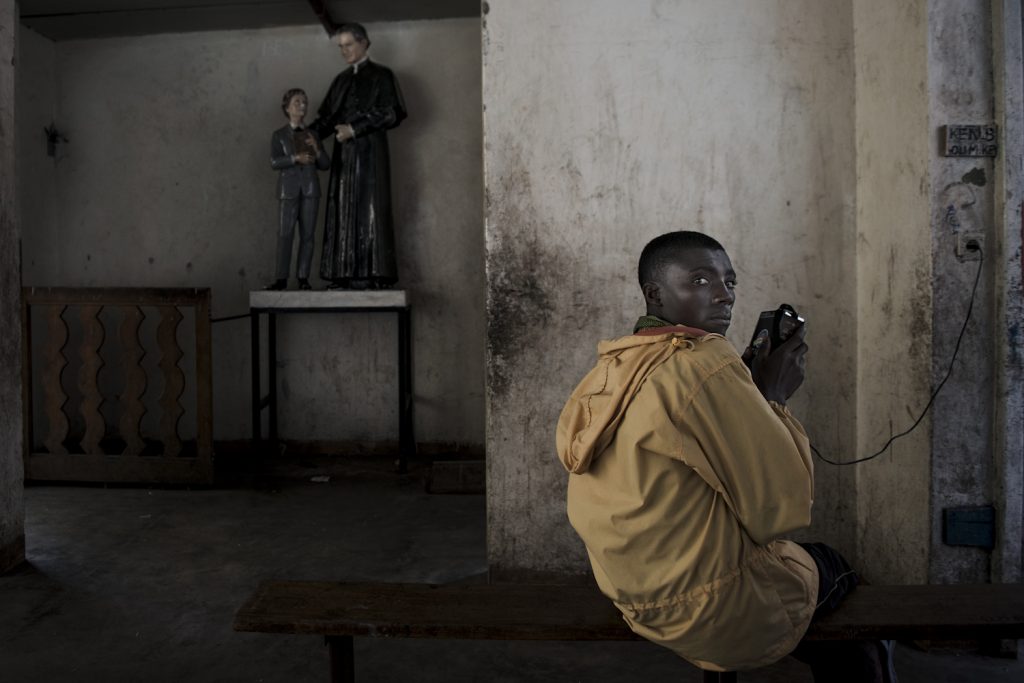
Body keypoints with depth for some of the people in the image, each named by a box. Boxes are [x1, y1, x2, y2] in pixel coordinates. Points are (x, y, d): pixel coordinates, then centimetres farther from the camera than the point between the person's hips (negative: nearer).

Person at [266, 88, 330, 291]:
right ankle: (281, 278, -2)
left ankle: (303, 278, 5)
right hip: (289, 189, -2)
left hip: (310, 189, 2)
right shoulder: (279, 135, 7)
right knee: (285, 234, -6)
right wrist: (295, 159, -18)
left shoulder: (312, 135, 15)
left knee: (307, 235, 1)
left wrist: (316, 149, -6)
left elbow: (325, 165, 11)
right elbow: (274, 162, -5)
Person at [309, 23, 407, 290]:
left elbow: (393, 112, -7)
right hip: (344, 154, 6)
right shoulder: (341, 79, 20)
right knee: (344, 212, 0)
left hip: (369, 151, -6)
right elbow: (327, 115, 19)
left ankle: (369, 276, -11)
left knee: (368, 208, -10)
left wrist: (354, 129, -12)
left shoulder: (381, 75, 3)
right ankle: (347, 276, -1)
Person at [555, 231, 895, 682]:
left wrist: (749, 385, 2)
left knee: (810, 558, 31)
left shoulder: (611, 371, 1)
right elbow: (782, 504, -19)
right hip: (718, 611, -7)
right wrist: (772, 397, -8)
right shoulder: (705, 367, -24)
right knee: (836, 569, 23)